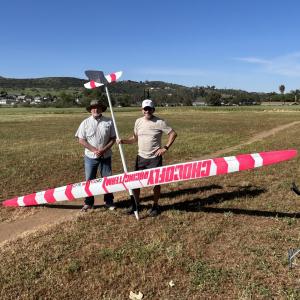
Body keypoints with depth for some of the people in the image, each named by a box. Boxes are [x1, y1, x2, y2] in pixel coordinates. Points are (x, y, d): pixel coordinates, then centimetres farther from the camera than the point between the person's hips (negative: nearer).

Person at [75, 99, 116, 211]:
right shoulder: (85, 123, -3)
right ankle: (88, 203, 20)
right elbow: (81, 140, -5)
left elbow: (113, 138, 0)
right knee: (89, 180, 8)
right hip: (90, 157, 0)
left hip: (105, 156, 1)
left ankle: (109, 202, 22)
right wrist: (94, 150, -15)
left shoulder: (109, 122, -2)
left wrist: (104, 149, -15)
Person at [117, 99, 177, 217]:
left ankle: (155, 206, 24)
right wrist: (123, 141, -4)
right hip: (141, 157, 5)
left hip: (155, 158, -4)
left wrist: (165, 148, -13)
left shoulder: (159, 122, -10)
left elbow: (173, 133, -8)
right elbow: (135, 138, 12)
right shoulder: (138, 121, 5)